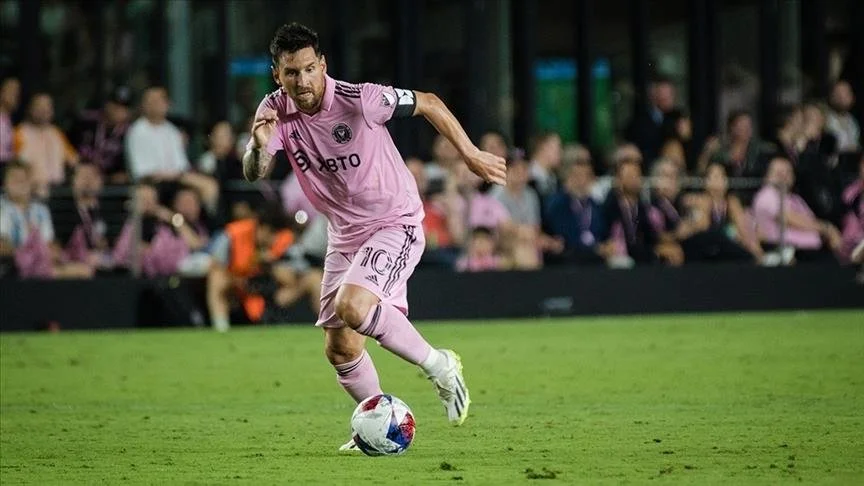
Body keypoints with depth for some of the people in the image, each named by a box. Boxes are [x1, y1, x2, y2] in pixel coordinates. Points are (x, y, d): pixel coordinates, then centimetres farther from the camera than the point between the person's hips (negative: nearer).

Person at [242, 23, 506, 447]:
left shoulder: (357, 100, -22)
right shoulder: (275, 111, -7)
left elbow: (429, 104, -9)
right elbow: (254, 174, -18)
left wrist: (471, 155, -5)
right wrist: (258, 145, -40)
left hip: (395, 224, -6)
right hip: (345, 235, 6)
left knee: (351, 306, -29)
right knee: (339, 349, 5)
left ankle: (438, 366, -10)